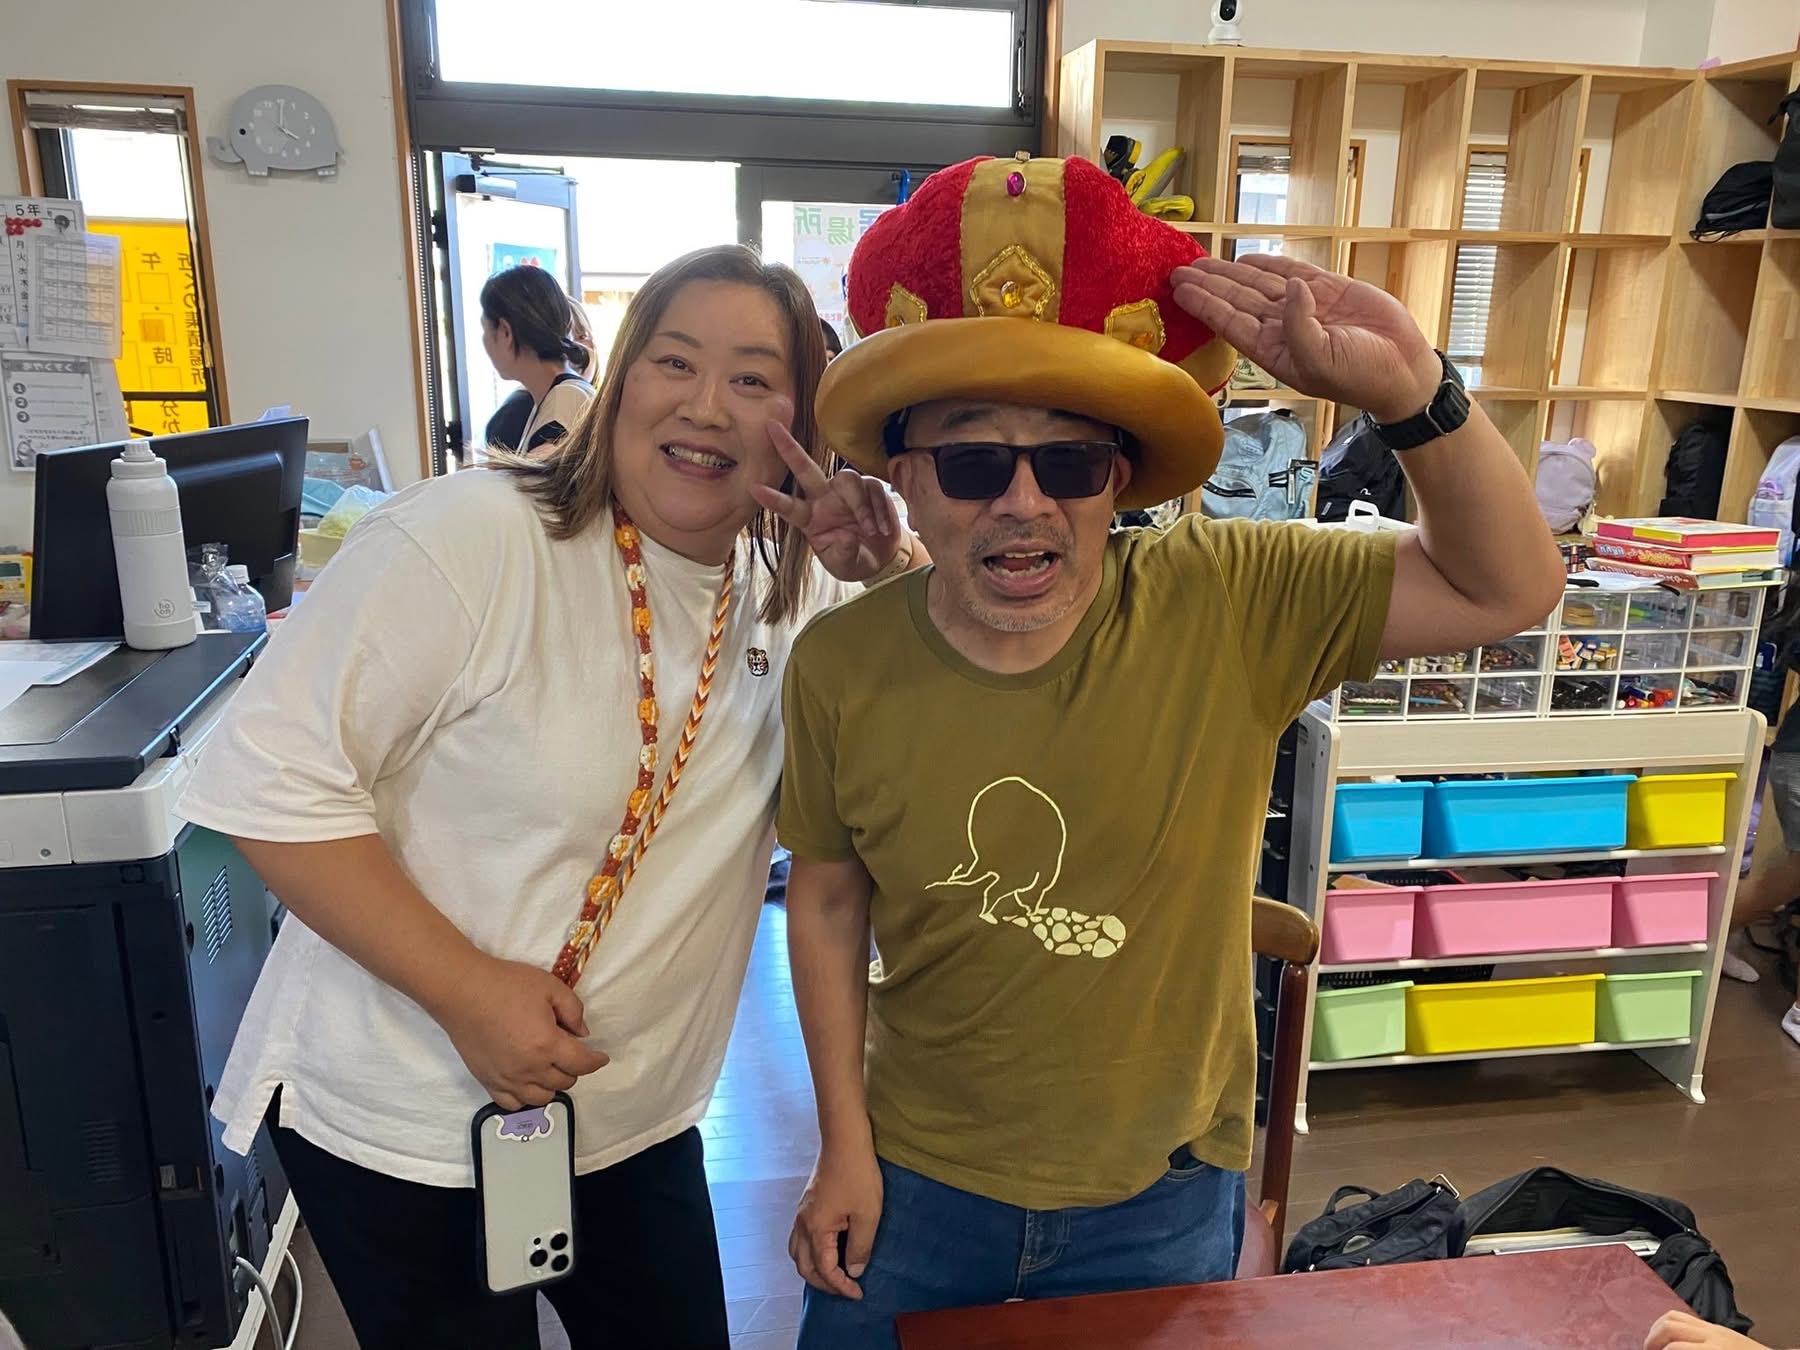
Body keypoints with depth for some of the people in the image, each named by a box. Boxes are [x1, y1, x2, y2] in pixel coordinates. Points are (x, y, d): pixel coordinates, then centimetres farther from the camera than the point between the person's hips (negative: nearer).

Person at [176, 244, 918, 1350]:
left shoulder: (792, 589, -2)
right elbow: (272, 783, -20)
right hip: (401, 1129, -5)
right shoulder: (470, 540, -21)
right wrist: (469, 991, -24)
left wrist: (892, 571, -17)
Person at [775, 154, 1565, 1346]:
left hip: (1162, 1199, 0)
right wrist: (845, 1145, -1)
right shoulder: (840, 668, -16)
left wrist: (1410, 390, -33)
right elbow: (828, 896, -4)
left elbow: (1508, 590, -17)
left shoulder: (1228, 604, -19)